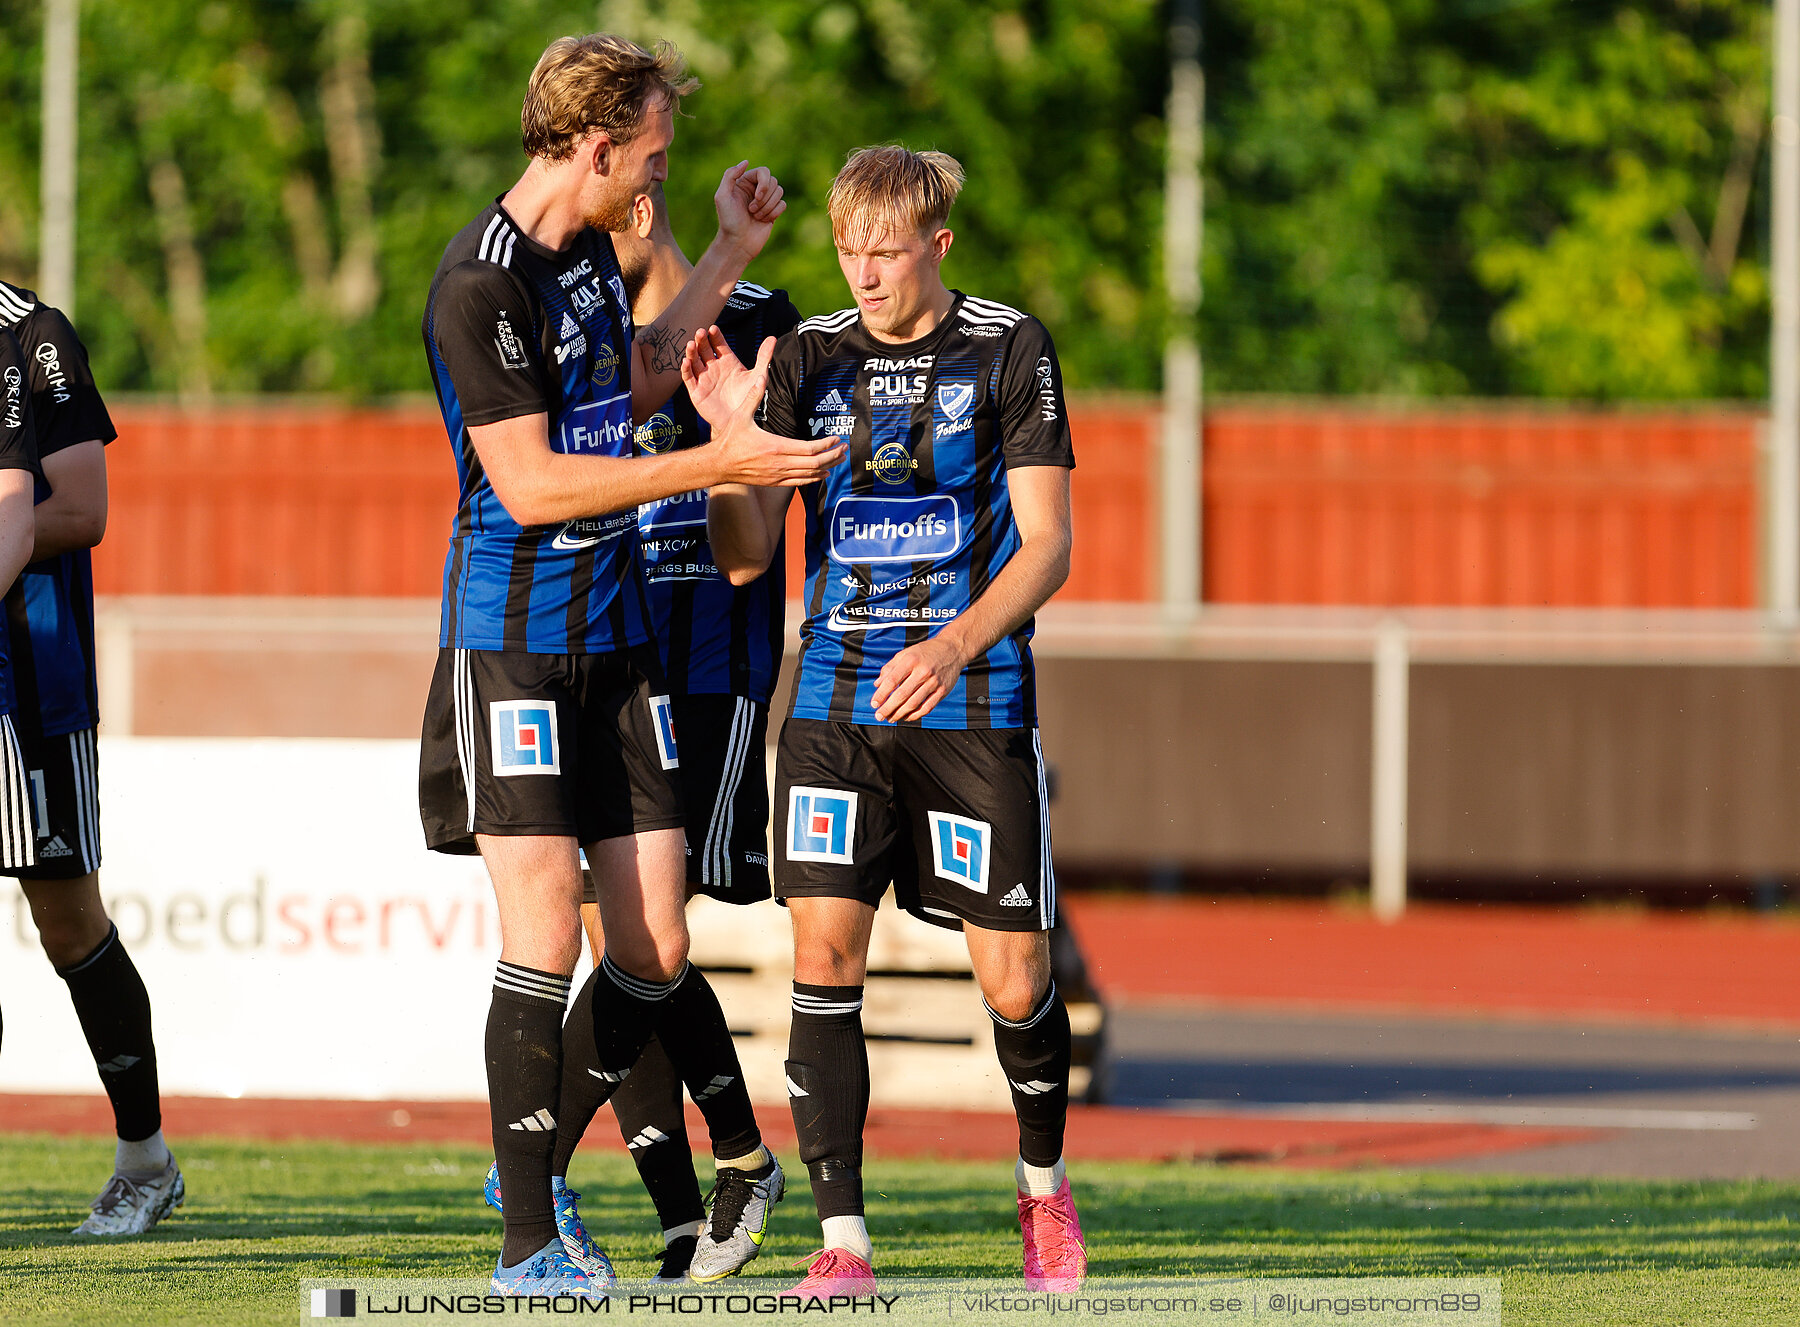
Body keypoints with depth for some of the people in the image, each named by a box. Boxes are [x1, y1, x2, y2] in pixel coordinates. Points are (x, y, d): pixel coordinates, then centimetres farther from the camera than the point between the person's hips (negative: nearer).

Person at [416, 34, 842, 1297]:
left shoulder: (590, 251, 12)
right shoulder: (483, 283, -15)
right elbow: (530, 484, -20)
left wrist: (733, 251, 27)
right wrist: (715, 463, -19)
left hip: (617, 640, 8)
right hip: (513, 645, -8)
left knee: (655, 946, 2)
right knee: (545, 936, -10)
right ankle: (531, 1240, -5)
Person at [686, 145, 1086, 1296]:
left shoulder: (1010, 350, -1)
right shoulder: (807, 358, 6)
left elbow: (1046, 544, -5)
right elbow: (746, 557, 5)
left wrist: (951, 647, -21)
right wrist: (729, 438, -12)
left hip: (974, 705, -2)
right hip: (837, 700, 2)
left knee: (1014, 982, 0)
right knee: (825, 955, -11)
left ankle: (1044, 1181, 29)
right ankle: (843, 1242, -9)